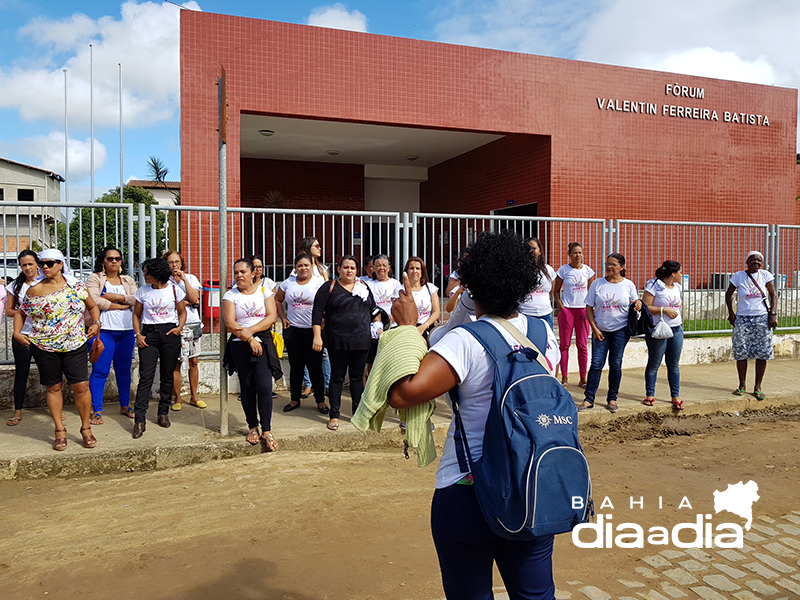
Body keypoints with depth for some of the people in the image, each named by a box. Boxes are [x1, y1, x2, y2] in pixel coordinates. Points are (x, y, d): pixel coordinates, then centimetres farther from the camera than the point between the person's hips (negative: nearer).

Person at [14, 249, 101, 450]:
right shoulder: (34, 290, 2)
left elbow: (93, 307, 13)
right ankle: (60, 431, 21)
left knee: (81, 386, -4)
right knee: (53, 387, 8)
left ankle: (86, 428, 13)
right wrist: (17, 332, -1)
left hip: (75, 345, -1)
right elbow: (20, 313, 13)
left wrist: (96, 323, -3)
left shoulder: (76, 287, 2)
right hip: (44, 348, 1)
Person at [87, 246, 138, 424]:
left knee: (124, 369, 11)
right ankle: (97, 410, 5)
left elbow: (136, 299, -1)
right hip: (103, 330, -4)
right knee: (100, 370, -3)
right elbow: (94, 300, -12)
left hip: (126, 331, 4)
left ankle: (125, 406, 23)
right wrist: (122, 306, -9)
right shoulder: (94, 279, 4)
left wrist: (116, 297, -12)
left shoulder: (128, 280, 16)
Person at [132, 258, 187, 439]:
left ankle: (163, 413, 20)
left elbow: (182, 312, 12)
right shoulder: (142, 291, 7)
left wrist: (179, 327, -6)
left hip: (170, 334, 0)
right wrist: (138, 334, -1)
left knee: (167, 376, 6)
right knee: (145, 376, -7)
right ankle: (139, 420, -8)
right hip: (148, 334, 1)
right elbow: (136, 315, 12)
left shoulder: (175, 290, 3)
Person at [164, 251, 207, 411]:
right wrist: (188, 302, -6)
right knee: (176, 364, -1)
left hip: (193, 324, 3)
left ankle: (194, 396, 20)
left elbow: (194, 298, -7)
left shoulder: (191, 278, 9)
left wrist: (184, 279, -8)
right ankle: (177, 399, 12)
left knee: (194, 361, 8)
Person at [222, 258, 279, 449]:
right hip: (240, 346, 1)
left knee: (264, 386, -10)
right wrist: (249, 339, -14)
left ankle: (266, 431, -5)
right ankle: (253, 427, 18)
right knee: (247, 387, 5)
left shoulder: (265, 292, 7)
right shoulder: (230, 295, 5)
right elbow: (230, 324, -5)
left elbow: (272, 317, -4)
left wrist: (251, 330, -15)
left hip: (263, 343, -1)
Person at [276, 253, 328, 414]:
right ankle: (295, 399, 22)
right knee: (296, 366, 10)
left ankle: (320, 400, 11)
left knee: (315, 366, 0)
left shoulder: (319, 283, -4)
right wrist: (283, 318, 9)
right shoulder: (288, 283, 7)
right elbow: (277, 300, 20)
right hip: (292, 330, 3)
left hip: (313, 330, -3)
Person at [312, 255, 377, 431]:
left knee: (357, 377, 10)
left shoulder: (363, 287, 13)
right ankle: (334, 415, 12)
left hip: (361, 340, 3)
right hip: (338, 341, -3)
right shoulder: (329, 288, 0)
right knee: (337, 377, 4)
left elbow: (373, 310, 21)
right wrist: (317, 336, -14)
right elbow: (318, 312, -6)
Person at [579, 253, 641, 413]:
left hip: (621, 330, 0)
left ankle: (612, 399, 18)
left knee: (615, 364, 5)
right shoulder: (598, 283, 2)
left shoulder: (628, 285, 3)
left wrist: (638, 304, -13)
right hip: (600, 330, 0)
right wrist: (594, 328, -5)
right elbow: (589, 308, 3)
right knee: (596, 363, -3)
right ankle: (589, 399, 3)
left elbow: (634, 304, 12)